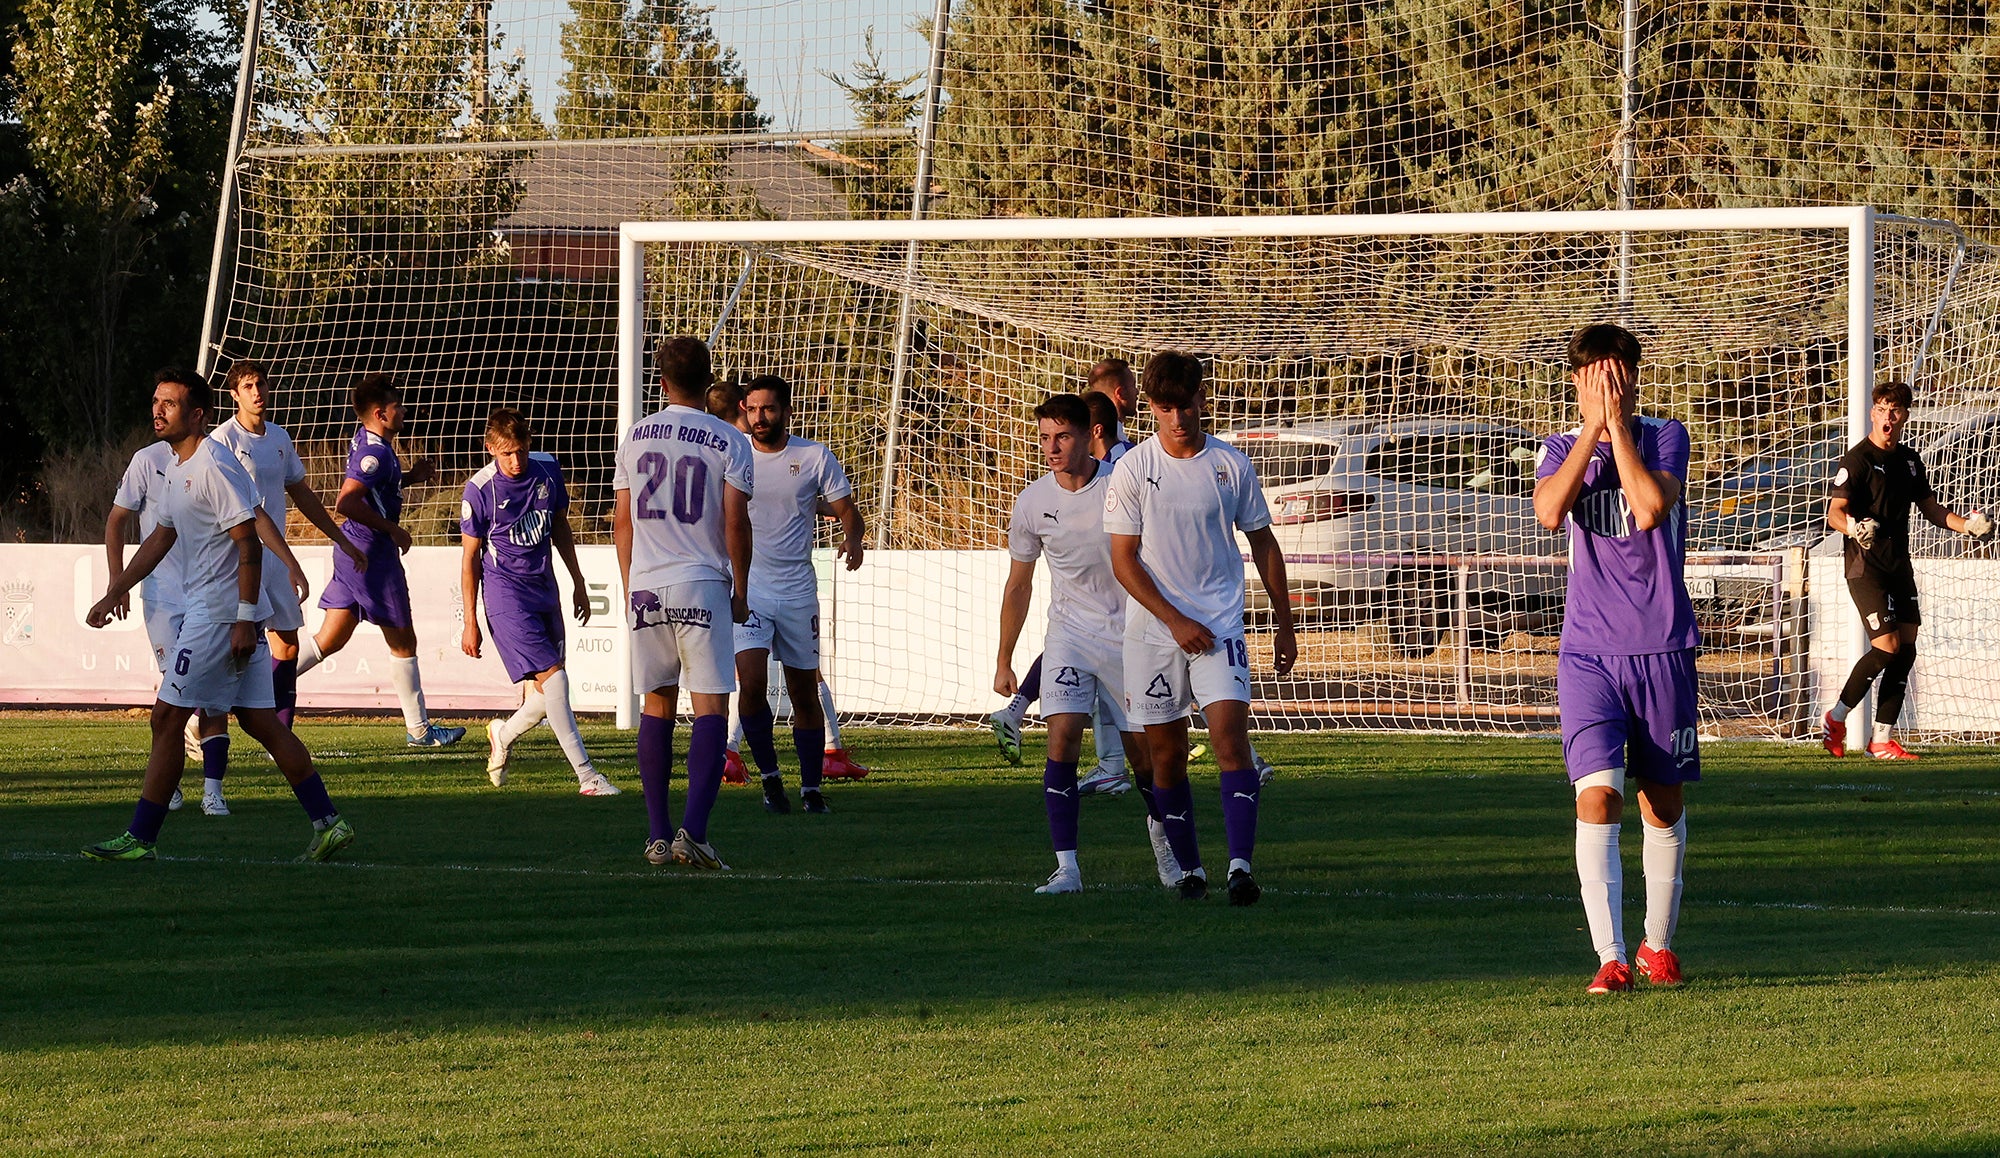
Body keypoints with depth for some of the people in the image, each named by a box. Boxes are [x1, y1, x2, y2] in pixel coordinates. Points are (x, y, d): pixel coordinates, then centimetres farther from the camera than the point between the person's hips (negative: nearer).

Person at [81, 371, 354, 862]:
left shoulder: (215, 467, -15)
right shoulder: (176, 468, 15)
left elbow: (249, 545, -19)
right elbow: (161, 538, 28)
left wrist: (245, 619, -22)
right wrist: (114, 594, 28)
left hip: (223, 614, -10)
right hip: (202, 609, 10)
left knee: (167, 718, -7)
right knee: (259, 721, 8)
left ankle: (140, 838, -3)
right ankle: (328, 822, 8)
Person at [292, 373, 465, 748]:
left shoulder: (365, 441, 10)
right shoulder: (376, 452, -20)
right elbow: (345, 503, -29)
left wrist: (409, 477, 14)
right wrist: (392, 529, -20)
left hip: (353, 551, 10)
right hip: (374, 556, -10)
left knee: (330, 640, 11)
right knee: (403, 643, 3)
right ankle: (419, 729, 13)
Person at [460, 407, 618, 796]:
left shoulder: (548, 470, 1)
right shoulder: (480, 489, -12)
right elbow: (470, 557, -5)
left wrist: (578, 583, 19)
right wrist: (470, 622, -4)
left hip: (545, 589, 6)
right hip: (506, 595, -6)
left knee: (548, 696, 6)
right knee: (552, 677, -18)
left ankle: (503, 735, 36)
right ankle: (586, 775, -19)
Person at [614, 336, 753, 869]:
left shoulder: (636, 436, 7)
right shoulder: (728, 441, -3)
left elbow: (622, 520, 10)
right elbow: (735, 523, -6)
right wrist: (741, 593, 5)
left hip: (646, 585, 3)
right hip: (702, 585, -3)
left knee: (657, 706, 12)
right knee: (710, 707, -2)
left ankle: (658, 834, 10)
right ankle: (693, 829, -16)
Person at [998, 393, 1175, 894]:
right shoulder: (1033, 503, -5)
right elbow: (1018, 584, 8)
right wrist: (1004, 661, 12)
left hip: (1131, 632, -1)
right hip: (1070, 632, 1)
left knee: (1145, 753, 5)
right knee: (1062, 739, -18)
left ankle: (1160, 829, 37)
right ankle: (1066, 867, -17)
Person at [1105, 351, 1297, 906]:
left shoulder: (1232, 464, 2)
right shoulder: (1133, 469, -3)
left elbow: (1263, 543, 12)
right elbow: (1123, 560, -3)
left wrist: (1284, 624, 13)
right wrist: (1176, 620, -11)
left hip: (1221, 626, 0)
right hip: (1153, 630, 0)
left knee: (1230, 734, -17)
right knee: (1167, 753, 5)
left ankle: (1241, 866, -23)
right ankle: (1188, 869, 20)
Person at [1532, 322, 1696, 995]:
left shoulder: (1665, 439, 0)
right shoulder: (1561, 450, 6)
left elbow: (1650, 509, -19)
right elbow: (1550, 511, -16)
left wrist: (1617, 424, -15)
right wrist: (1592, 429, -14)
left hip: (1662, 648, 0)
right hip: (1588, 653, 0)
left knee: (1663, 800, 10)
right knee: (1597, 797, -15)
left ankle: (1659, 943, 28)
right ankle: (1610, 957, -18)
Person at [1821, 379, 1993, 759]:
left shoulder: (1909, 460, 12)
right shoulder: (1858, 459, -10)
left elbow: (1930, 507, 21)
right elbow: (1834, 512, -17)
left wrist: (1968, 525, 5)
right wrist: (1854, 528, -39)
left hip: (1899, 565, 7)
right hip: (1865, 566, -7)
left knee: (1906, 650, 1)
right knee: (1887, 646, -15)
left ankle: (1882, 740, 7)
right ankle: (1836, 719, 1)